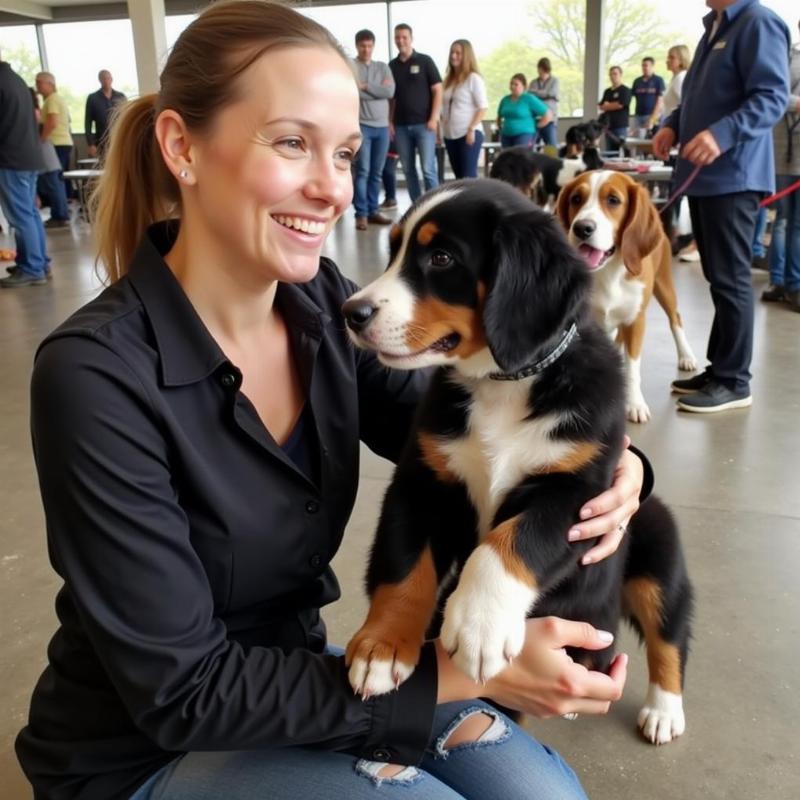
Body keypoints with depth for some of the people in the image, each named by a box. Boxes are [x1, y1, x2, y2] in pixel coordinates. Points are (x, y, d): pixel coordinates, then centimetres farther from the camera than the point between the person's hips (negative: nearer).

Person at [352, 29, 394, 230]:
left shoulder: (383, 67, 14)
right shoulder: (350, 66, 1)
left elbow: (390, 91, -2)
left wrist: (366, 87, -7)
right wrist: (378, 89, -5)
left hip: (382, 126, 5)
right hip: (361, 125, -4)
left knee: (376, 173, 7)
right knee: (363, 171, -9)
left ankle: (373, 211, 14)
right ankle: (361, 213, -5)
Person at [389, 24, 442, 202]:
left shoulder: (424, 61, 1)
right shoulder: (392, 66, 10)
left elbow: (438, 90, -2)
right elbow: (390, 97, 15)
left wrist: (434, 118, -10)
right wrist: (390, 122, 5)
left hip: (423, 124, -4)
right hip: (401, 126, 4)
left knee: (428, 168, -9)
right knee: (408, 169, 5)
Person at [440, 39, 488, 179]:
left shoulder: (473, 78, -3)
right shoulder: (448, 79, 16)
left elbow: (483, 107, -8)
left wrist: (471, 129, -16)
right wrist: (442, 129, 10)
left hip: (469, 134, -6)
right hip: (450, 135, 6)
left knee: (468, 176, -9)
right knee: (459, 176, 8)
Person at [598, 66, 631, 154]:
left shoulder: (625, 90, -3)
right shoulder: (607, 91, 18)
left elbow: (619, 105, -12)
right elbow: (601, 106, 13)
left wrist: (607, 105, 5)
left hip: (620, 126, -7)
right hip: (609, 126, 7)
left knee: (620, 152, -10)